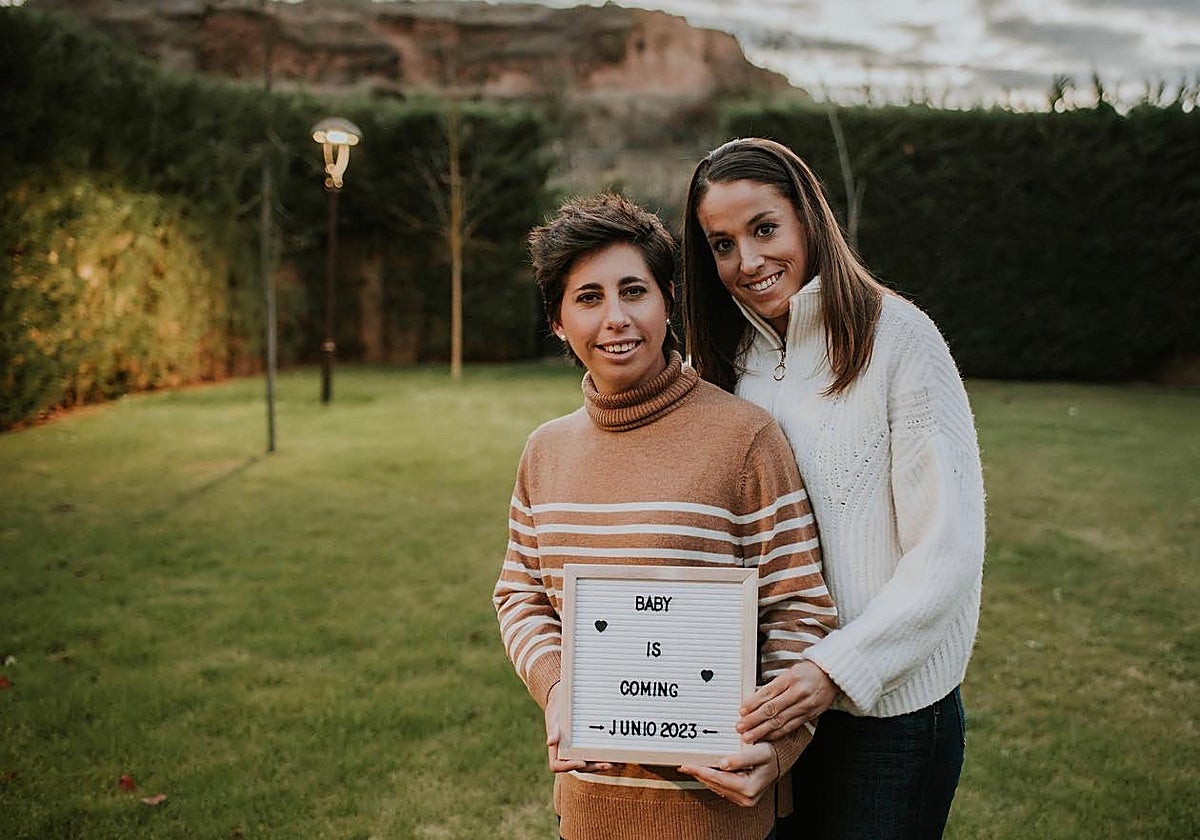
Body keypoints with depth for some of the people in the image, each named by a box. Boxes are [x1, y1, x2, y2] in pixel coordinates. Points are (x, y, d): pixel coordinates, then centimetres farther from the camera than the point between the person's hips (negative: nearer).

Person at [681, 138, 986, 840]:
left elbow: (948, 552, -16)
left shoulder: (897, 337, -13)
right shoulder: (733, 360, 4)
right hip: (776, 703, 5)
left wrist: (838, 667, -22)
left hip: (890, 702, -5)